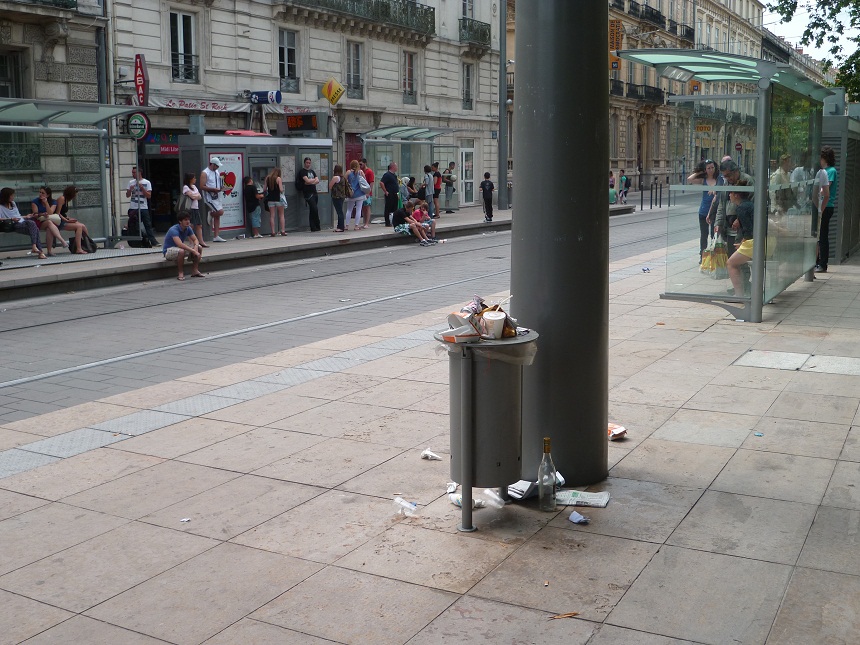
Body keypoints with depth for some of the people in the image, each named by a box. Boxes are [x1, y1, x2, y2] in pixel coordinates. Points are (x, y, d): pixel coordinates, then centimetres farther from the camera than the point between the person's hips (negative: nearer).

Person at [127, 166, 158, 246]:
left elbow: (149, 196, -5)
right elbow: (127, 195, 10)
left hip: (143, 208, -3)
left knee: (148, 225, -4)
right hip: (133, 208, 3)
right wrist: (130, 190, -10)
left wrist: (142, 188, -15)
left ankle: (153, 242, -6)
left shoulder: (146, 182, 1)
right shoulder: (131, 183, 10)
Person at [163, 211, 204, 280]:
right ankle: (181, 273, -24)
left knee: (199, 248, -6)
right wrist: (193, 251, -42)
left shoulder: (188, 228, -4)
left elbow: (195, 239, -2)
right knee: (181, 251, -40)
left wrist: (196, 247, -26)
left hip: (180, 248, 8)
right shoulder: (174, 230, -28)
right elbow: (180, 244, -40)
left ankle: (195, 271, -2)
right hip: (168, 251, -8)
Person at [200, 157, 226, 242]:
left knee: (217, 216, 6)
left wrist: (221, 187, 4)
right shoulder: (205, 173, -10)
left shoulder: (217, 172, 14)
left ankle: (216, 236, 9)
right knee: (220, 211, -20)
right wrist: (213, 189, -21)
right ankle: (210, 214, 11)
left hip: (217, 197, 8)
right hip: (209, 197, -8)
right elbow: (202, 187, -15)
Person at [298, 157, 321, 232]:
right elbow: (307, 180, -13)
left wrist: (310, 182, -8)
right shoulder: (302, 171, -1)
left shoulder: (312, 171, 20)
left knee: (312, 211, 7)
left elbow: (317, 181, 9)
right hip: (308, 193, -7)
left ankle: (313, 228, 9)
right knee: (315, 209, -15)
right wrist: (314, 180, 3)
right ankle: (317, 226, -6)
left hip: (314, 192, 7)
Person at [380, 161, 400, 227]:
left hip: (395, 194, 9)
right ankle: (387, 223, -1)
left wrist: (397, 192, 18)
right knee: (388, 209, -4)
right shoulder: (387, 174, -12)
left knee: (395, 209, 11)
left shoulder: (394, 175, 16)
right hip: (389, 195, -9)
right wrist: (385, 192, -18)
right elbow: (381, 183, -21)